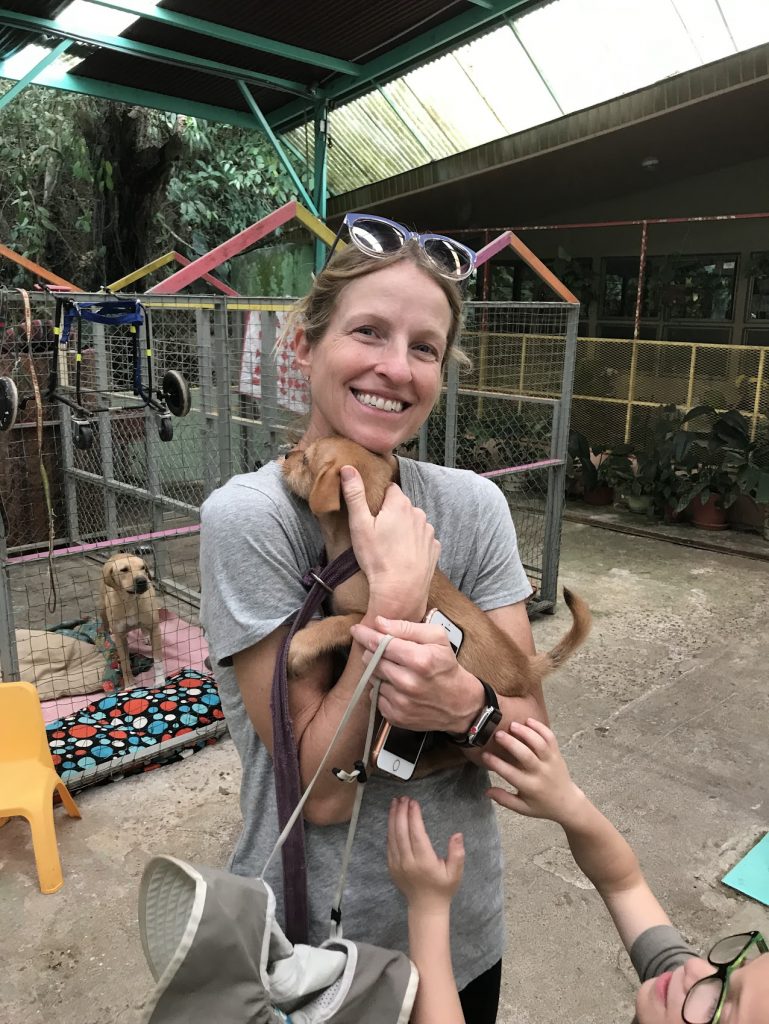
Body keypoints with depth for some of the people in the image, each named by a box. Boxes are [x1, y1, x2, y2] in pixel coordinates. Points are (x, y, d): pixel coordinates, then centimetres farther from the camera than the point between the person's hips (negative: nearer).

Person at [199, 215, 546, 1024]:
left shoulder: (474, 506, -10)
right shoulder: (248, 516, -21)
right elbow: (319, 789, -21)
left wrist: (466, 703, -30)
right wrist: (396, 593, -29)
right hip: (309, 944, -3)